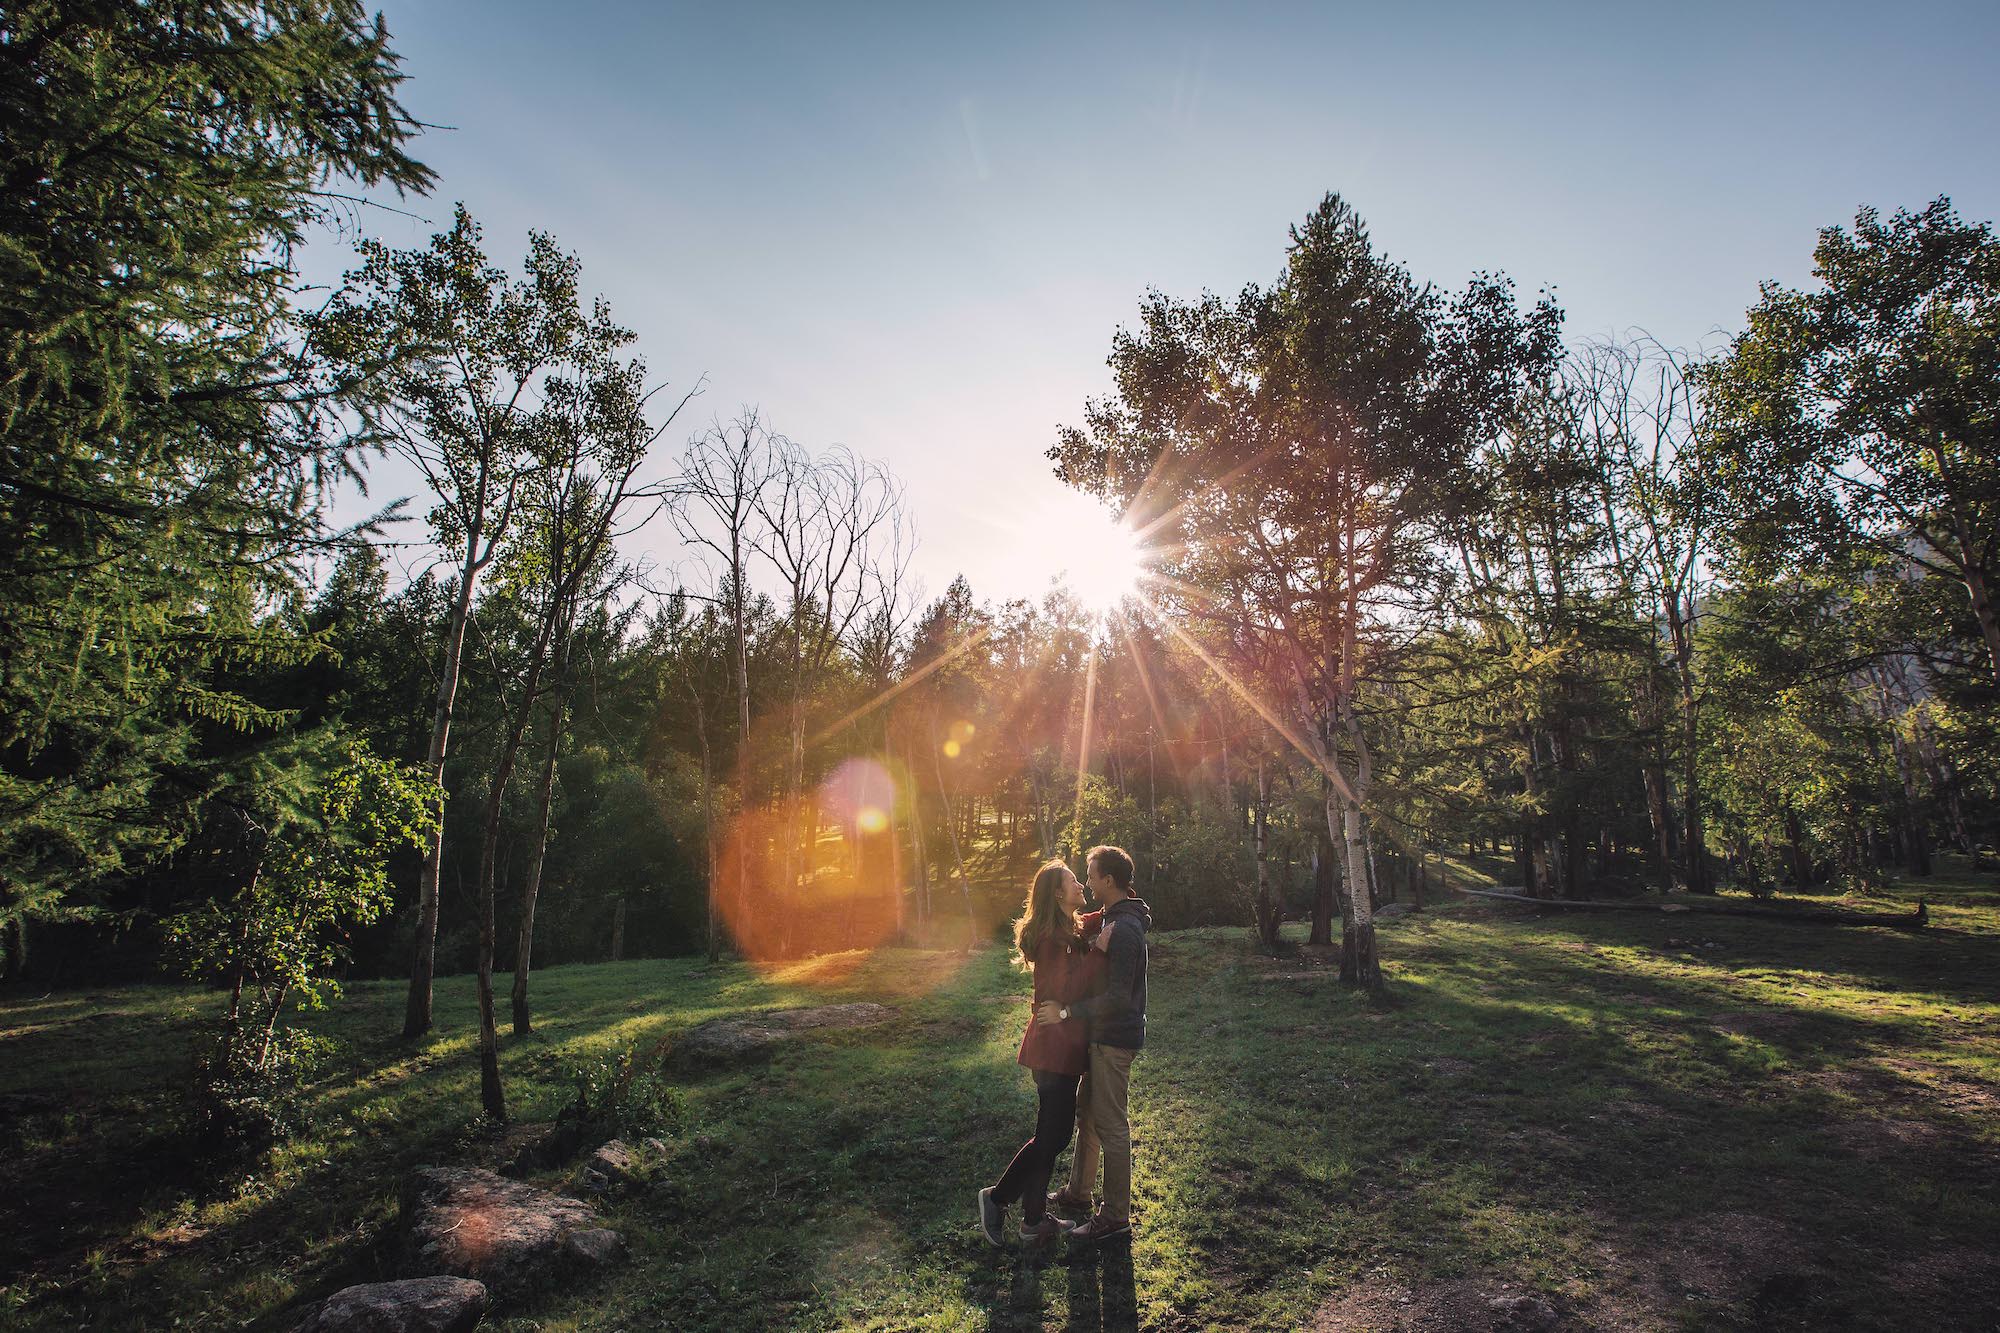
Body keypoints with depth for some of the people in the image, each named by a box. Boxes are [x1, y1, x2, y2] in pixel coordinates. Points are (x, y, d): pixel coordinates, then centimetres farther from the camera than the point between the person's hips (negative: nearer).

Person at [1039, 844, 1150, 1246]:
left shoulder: (1124, 930, -24)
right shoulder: (1117, 919, 9)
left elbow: (1118, 998, -28)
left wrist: (1066, 1012, -24)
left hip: (1115, 1040, -11)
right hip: (1104, 1036, 11)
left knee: (1111, 1126, 0)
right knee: (1086, 1113, 21)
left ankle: (1115, 1217, 13)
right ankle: (1077, 1194, 35)